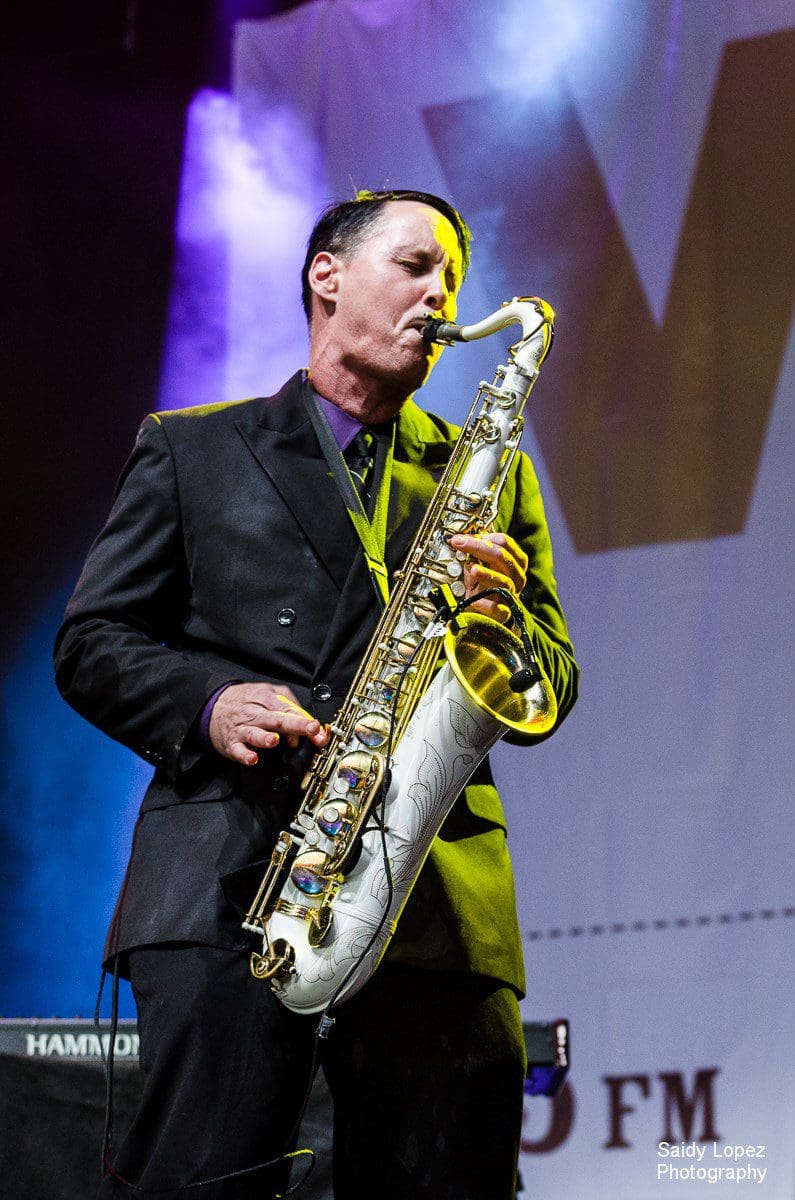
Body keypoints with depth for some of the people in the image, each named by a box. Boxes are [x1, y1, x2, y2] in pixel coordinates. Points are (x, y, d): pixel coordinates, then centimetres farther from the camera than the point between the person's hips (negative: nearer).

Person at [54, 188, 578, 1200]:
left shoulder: (490, 477, 24)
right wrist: (208, 703, -8)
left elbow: (550, 692, 18)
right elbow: (90, 643, 12)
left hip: (435, 891, 2)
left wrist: (503, 618, -5)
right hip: (225, 881, -2)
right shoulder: (189, 449, 19)